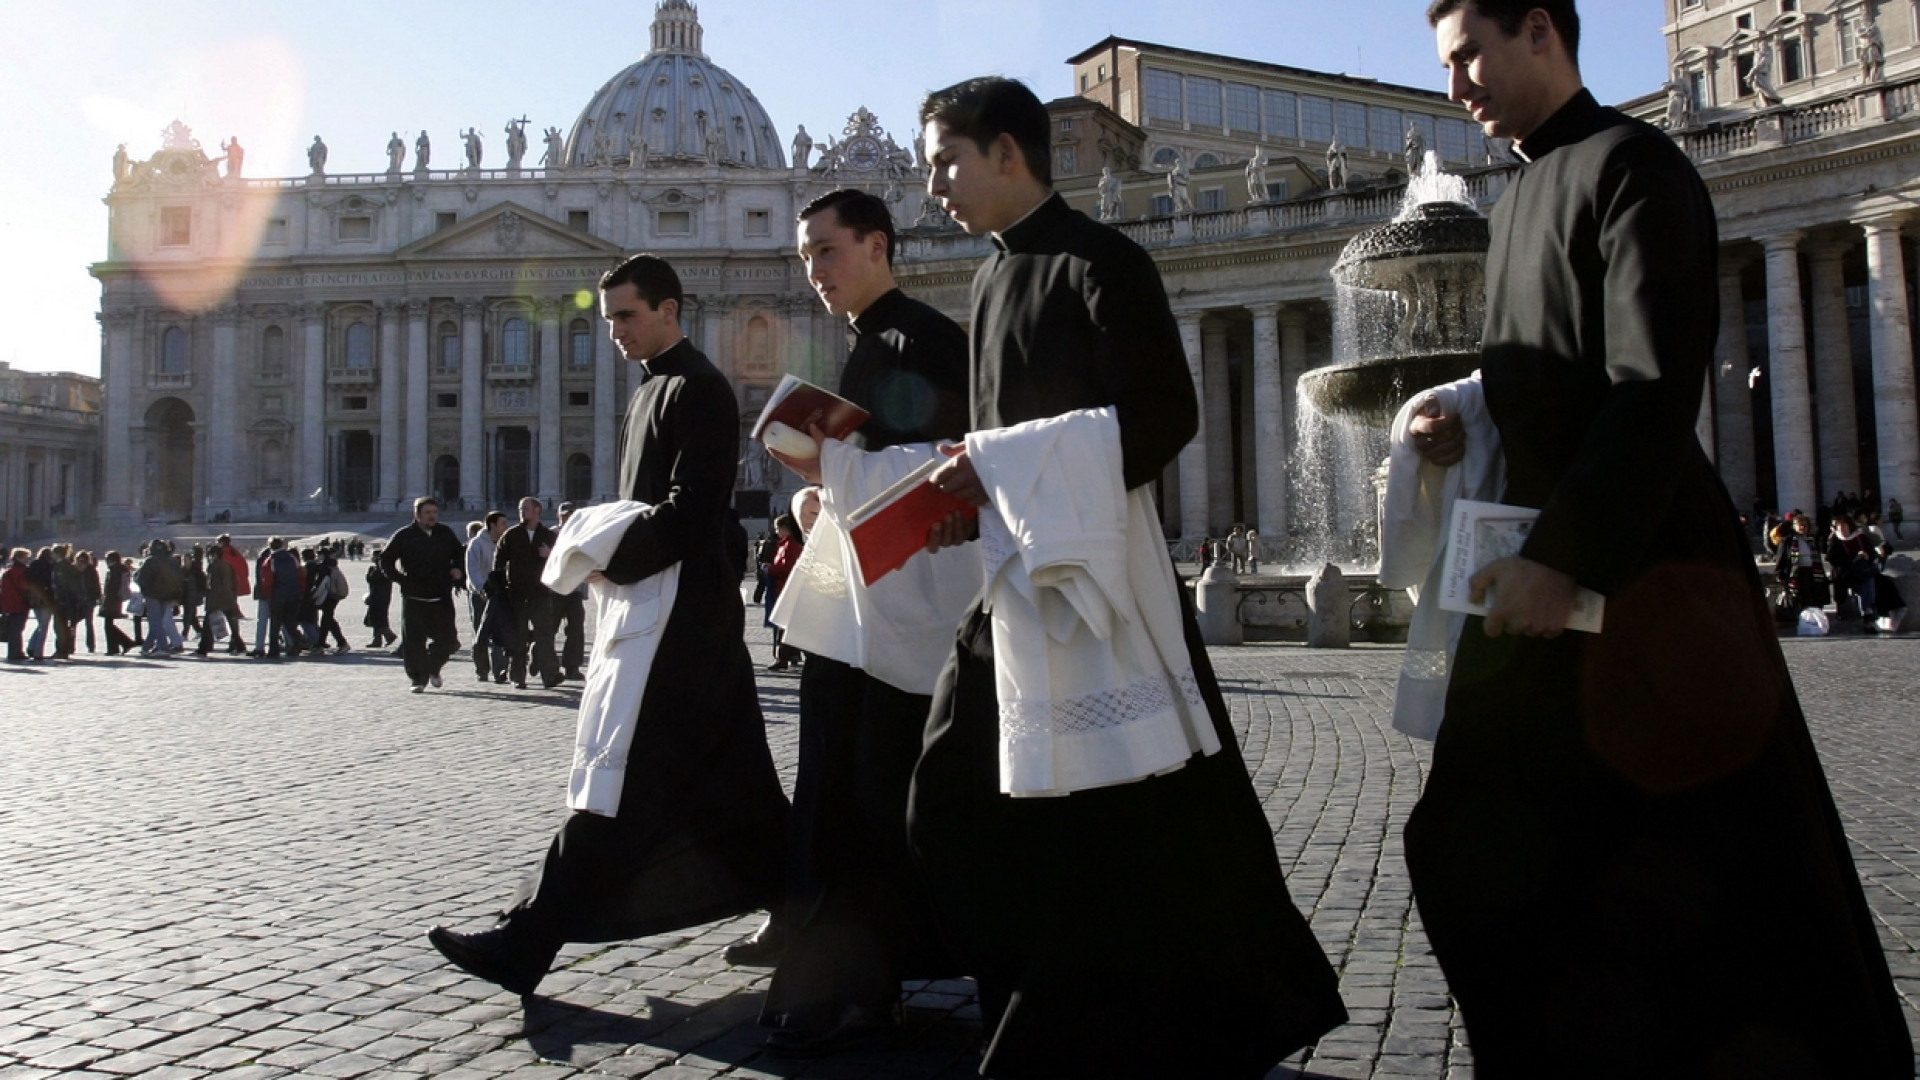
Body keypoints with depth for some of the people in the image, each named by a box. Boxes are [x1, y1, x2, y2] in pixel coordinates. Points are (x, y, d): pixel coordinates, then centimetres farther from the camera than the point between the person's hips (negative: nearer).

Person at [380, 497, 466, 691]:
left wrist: (458, 570, 5)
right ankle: (417, 679, 9)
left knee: (448, 640, 2)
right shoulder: (404, 536, -1)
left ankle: (433, 668, 28)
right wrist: (400, 580, -5)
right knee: (414, 643, -4)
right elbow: (385, 559, 5)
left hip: (442, 598, 3)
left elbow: (460, 554, 24)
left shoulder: (446, 534, 9)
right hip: (414, 599, -3)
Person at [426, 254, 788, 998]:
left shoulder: (696, 390, -10)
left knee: (622, 782, -8)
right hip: (656, 605, 10)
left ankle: (526, 943, -5)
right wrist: (606, 554, 8)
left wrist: (611, 563, -14)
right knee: (726, 781, 13)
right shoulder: (651, 392, 20)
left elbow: (689, 512, -19)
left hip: (681, 615, -10)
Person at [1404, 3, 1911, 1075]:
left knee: (1698, 872, 0)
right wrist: (1468, 426, 5)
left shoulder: (1632, 164, -7)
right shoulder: (1522, 199, 20)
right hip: (1552, 574, 9)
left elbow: (1656, 389, -18)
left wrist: (1563, 560, -24)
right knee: (1484, 855, 8)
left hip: (1646, 575, -9)